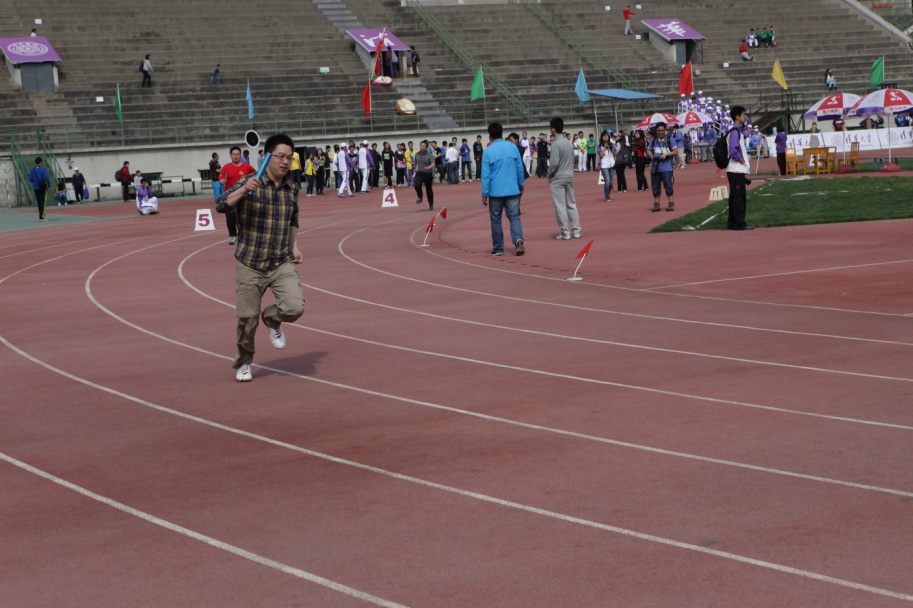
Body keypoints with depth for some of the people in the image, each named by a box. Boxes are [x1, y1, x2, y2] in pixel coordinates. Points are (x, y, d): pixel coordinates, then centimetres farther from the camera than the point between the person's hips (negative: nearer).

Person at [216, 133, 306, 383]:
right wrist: (244, 190, -34)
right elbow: (222, 205, -20)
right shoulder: (249, 183, -7)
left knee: (295, 308, -17)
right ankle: (243, 363, 28)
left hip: (282, 263, 3)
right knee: (247, 318, 3)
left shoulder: (292, 188, 6)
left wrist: (294, 247, 12)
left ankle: (272, 319, 18)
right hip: (250, 265, -3)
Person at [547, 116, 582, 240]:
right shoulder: (568, 142, 7)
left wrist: (549, 177, -5)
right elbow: (573, 160, 12)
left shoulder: (556, 144, -15)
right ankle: (576, 231, 11)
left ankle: (565, 233, -1)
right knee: (571, 204, 12)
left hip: (557, 179, -7)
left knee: (560, 206, -2)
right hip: (569, 177, 7)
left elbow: (554, 164, -19)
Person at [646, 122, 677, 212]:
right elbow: (648, 150, 13)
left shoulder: (669, 140, -1)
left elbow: (675, 151, -1)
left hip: (666, 167, -3)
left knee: (668, 185, -5)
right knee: (656, 186, 7)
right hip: (655, 167, 3)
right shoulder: (653, 140, 7)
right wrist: (651, 155, -8)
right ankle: (656, 204, 15)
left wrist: (666, 154, -15)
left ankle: (671, 204, 3)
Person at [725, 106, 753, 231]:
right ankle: (739, 223, -6)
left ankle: (732, 222, 16)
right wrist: (742, 161, -12)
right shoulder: (735, 132, -14)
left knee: (734, 197, 12)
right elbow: (733, 151, -24)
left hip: (737, 170, 10)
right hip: (737, 170, -10)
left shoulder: (738, 130, 17)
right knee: (739, 197, -7)